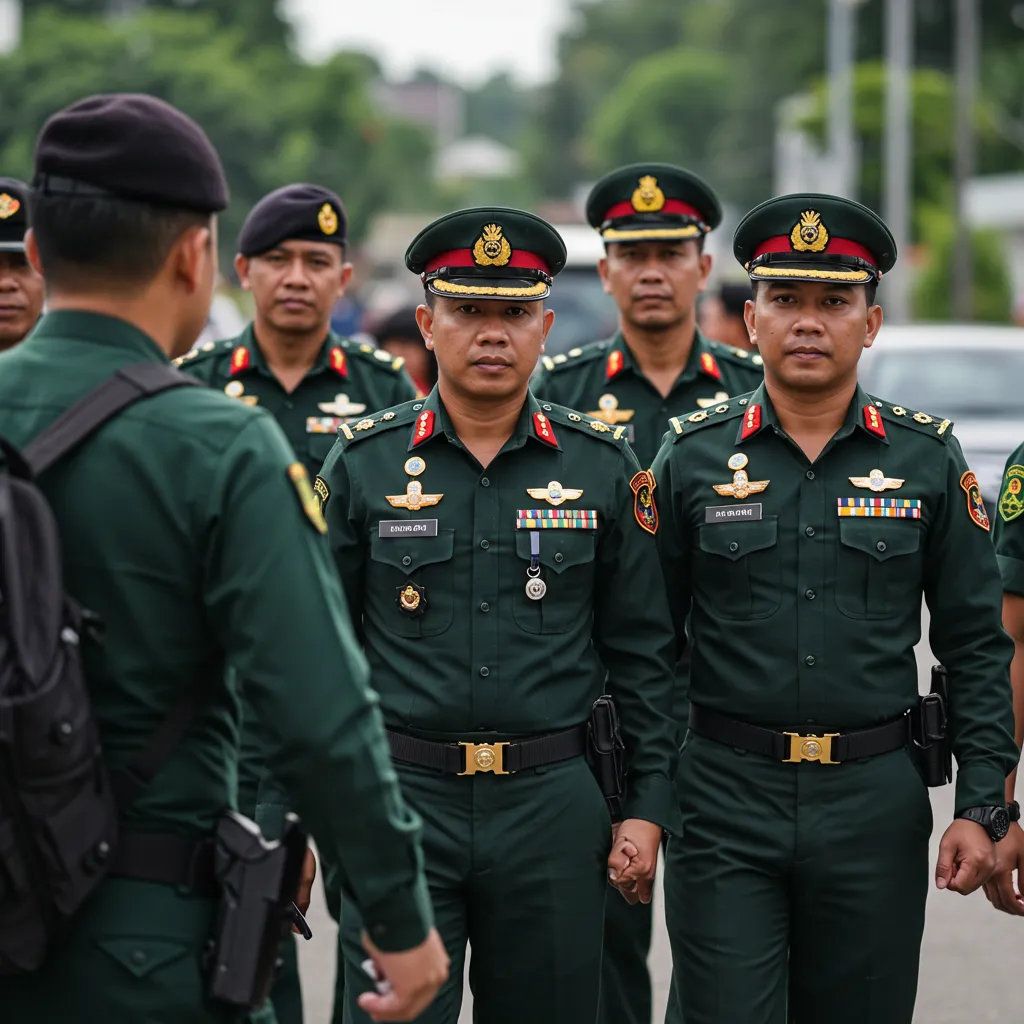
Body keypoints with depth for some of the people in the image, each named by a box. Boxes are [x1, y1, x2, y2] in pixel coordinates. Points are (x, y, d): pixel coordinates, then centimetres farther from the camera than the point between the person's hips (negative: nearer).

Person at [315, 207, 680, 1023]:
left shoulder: (602, 464, 4)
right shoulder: (364, 463, 2)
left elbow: (641, 650, 7)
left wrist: (650, 806, 2)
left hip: (554, 802, 1)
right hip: (401, 801, -1)